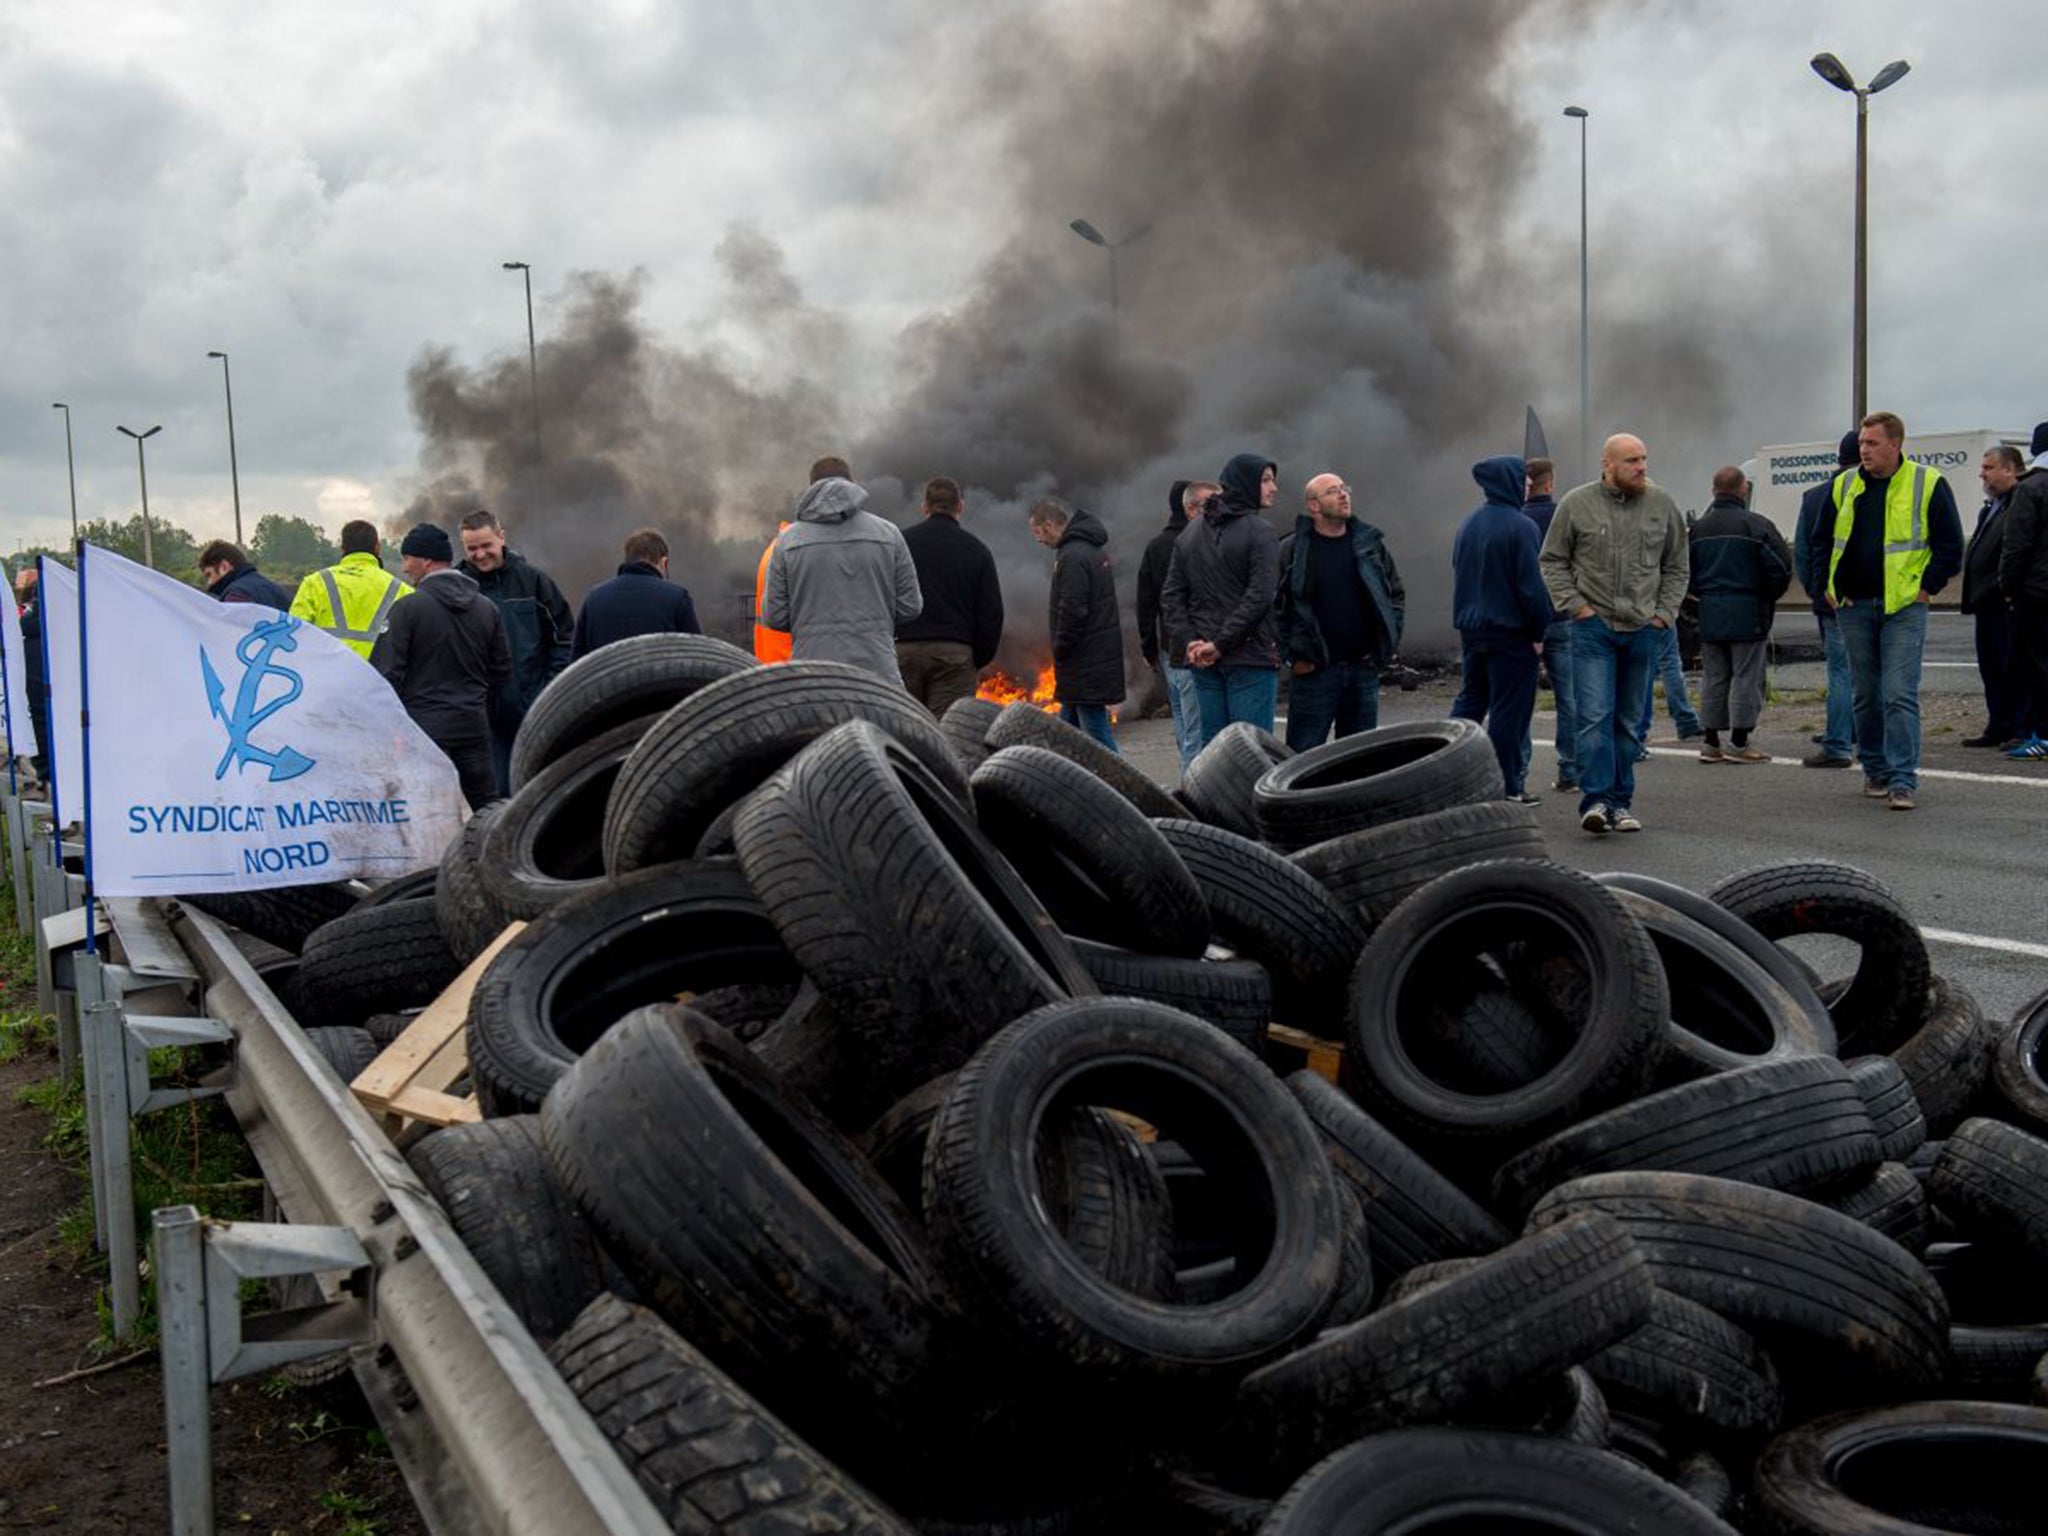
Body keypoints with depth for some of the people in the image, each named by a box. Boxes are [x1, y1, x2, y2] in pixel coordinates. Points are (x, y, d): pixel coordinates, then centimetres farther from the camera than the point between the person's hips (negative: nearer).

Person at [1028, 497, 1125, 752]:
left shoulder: (1072, 557, -18)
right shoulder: (1095, 549, 15)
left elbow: (1073, 611, -23)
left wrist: (1059, 650, -11)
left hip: (1085, 662, -10)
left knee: (1096, 732, -6)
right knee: (1069, 723, 17)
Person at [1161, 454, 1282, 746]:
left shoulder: (1190, 531, 13)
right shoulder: (1259, 531, -7)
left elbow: (1172, 595, 9)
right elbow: (1259, 596, -16)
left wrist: (1188, 641, 0)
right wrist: (1221, 643, -13)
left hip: (1202, 660, 6)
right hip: (1250, 657, -6)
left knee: (1212, 745, 10)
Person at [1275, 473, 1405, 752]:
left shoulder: (1371, 543, 9)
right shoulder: (1291, 550, -3)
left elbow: (1397, 594, 18)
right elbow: (1273, 607, -3)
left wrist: (1389, 643, 7)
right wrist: (1290, 656, -8)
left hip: (1364, 669, 4)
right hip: (1313, 670, -4)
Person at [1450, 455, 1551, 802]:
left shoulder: (1467, 525, 8)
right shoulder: (1520, 527, -15)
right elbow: (1530, 585, -16)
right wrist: (1538, 631, -8)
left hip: (1471, 628, 7)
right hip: (1510, 631, -7)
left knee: (1470, 698, 17)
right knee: (1508, 709, 0)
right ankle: (1507, 786, 5)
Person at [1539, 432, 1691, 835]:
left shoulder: (1661, 505, 7)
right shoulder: (1576, 504, -1)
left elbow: (1676, 566, 15)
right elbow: (1552, 561, 4)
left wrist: (1664, 612, 4)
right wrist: (1576, 605, -6)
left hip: (1643, 631, 3)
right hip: (1594, 628, -3)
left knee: (1629, 722, 9)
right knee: (1595, 716, -12)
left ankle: (1622, 802, 16)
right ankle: (1596, 800, -13)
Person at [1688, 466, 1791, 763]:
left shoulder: (1699, 528, 7)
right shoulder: (1755, 525, -10)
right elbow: (1781, 565, -13)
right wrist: (1769, 597, 3)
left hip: (1710, 616, 5)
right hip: (1747, 615, -5)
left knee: (1713, 678, 11)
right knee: (1746, 677, 1)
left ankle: (1711, 743, 12)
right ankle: (1739, 743, 0)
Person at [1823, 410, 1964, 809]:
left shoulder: (1927, 484, -3)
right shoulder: (1844, 486, 9)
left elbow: (1951, 545, 1)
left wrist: (1926, 590, -5)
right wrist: (1830, 588, 11)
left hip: (1904, 607, -4)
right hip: (1854, 607, 4)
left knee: (1900, 694, -10)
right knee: (1865, 694, 10)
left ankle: (1904, 781, -9)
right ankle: (1875, 771, 22)